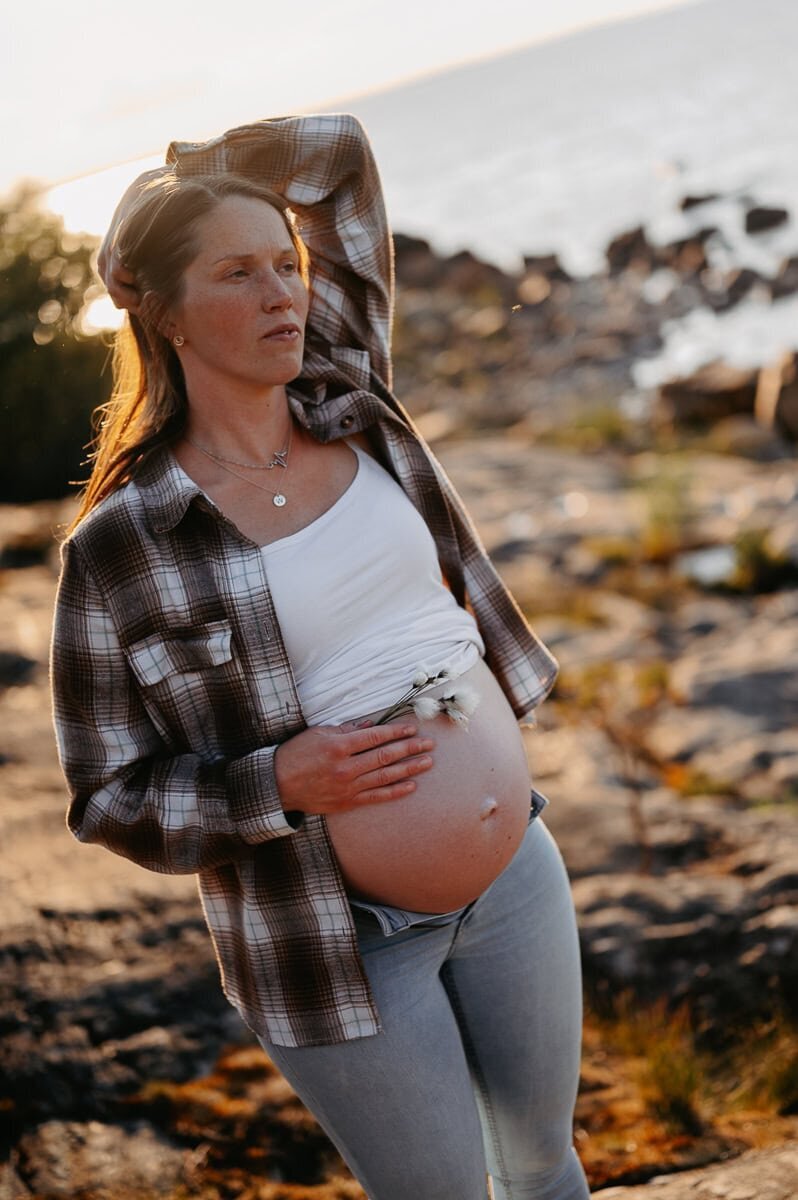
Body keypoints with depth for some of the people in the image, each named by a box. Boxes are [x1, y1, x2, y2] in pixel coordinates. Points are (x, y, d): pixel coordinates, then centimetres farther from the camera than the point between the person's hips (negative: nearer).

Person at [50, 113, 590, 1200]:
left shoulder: (355, 406, -1)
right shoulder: (120, 547, -13)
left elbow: (336, 146, 9)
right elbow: (110, 801, -8)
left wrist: (178, 179, 5)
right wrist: (280, 784, -21)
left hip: (519, 879, 5)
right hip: (342, 943, -4)